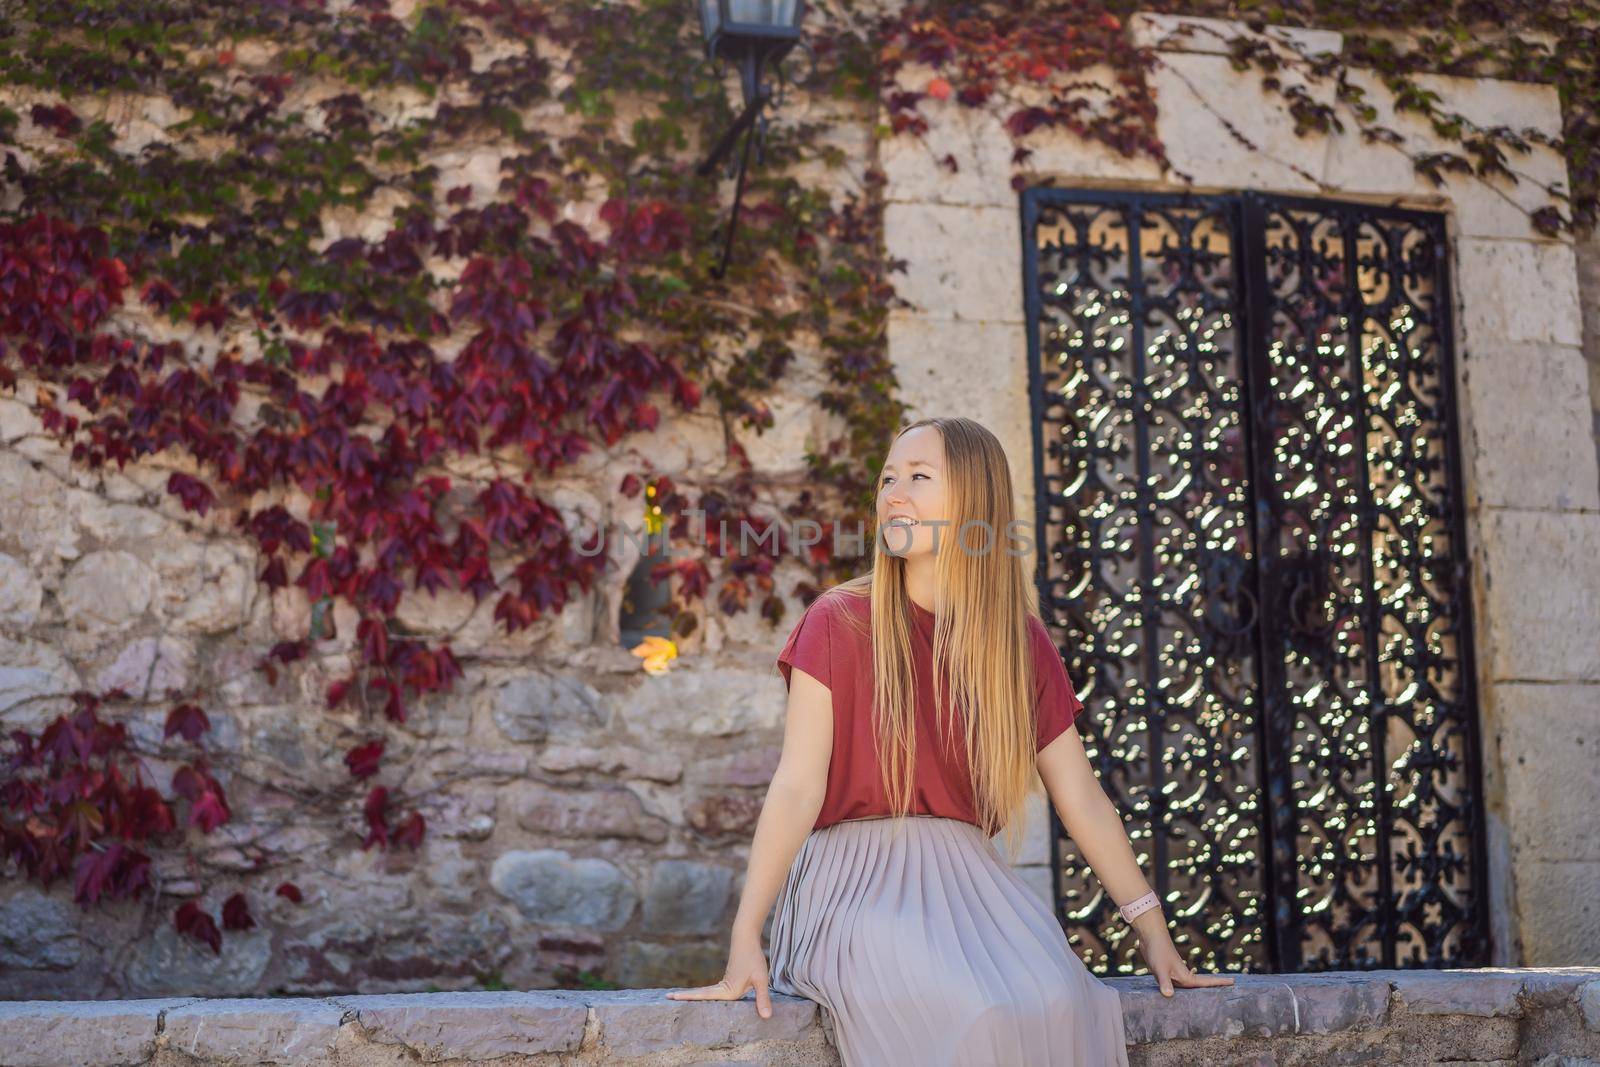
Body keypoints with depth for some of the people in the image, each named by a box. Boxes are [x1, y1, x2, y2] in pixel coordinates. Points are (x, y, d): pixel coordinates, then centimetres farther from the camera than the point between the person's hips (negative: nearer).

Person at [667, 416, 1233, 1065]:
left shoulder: (1023, 643, 8)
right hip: (856, 881, -3)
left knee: (1055, 1000, -29)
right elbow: (797, 787, -8)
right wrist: (745, 943, -15)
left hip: (966, 879, 3)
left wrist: (1154, 935, 9)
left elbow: (1082, 800, 11)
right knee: (964, 1013, -33)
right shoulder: (839, 623, -1)